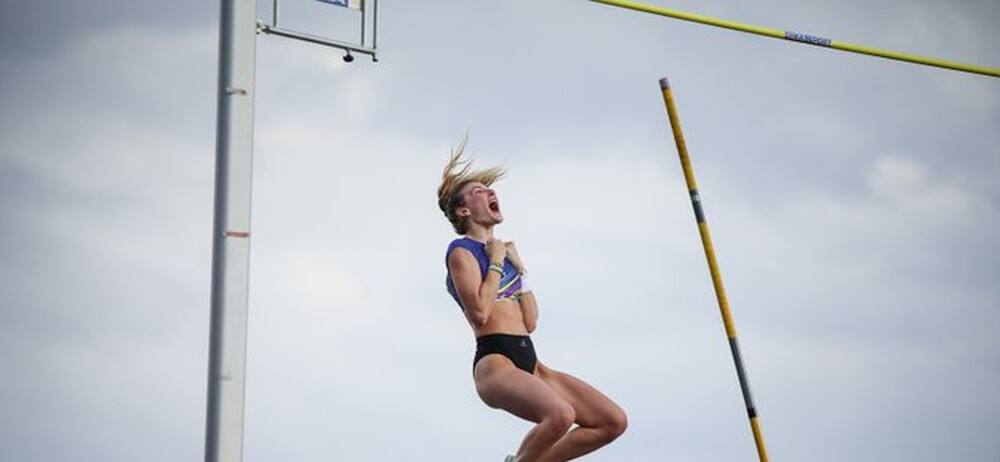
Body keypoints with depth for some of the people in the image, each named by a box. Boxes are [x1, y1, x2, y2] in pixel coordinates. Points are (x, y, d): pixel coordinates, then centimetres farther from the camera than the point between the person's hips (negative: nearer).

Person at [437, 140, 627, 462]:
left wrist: (518, 268, 13)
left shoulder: (503, 252, 23)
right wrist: (496, 263, -4)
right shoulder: (462, 251, 0)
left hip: (528, 363, 8)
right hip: (495, 361, -8)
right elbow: (479, 314, -15)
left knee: (614, 421, -4)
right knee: (561, 414, -36)